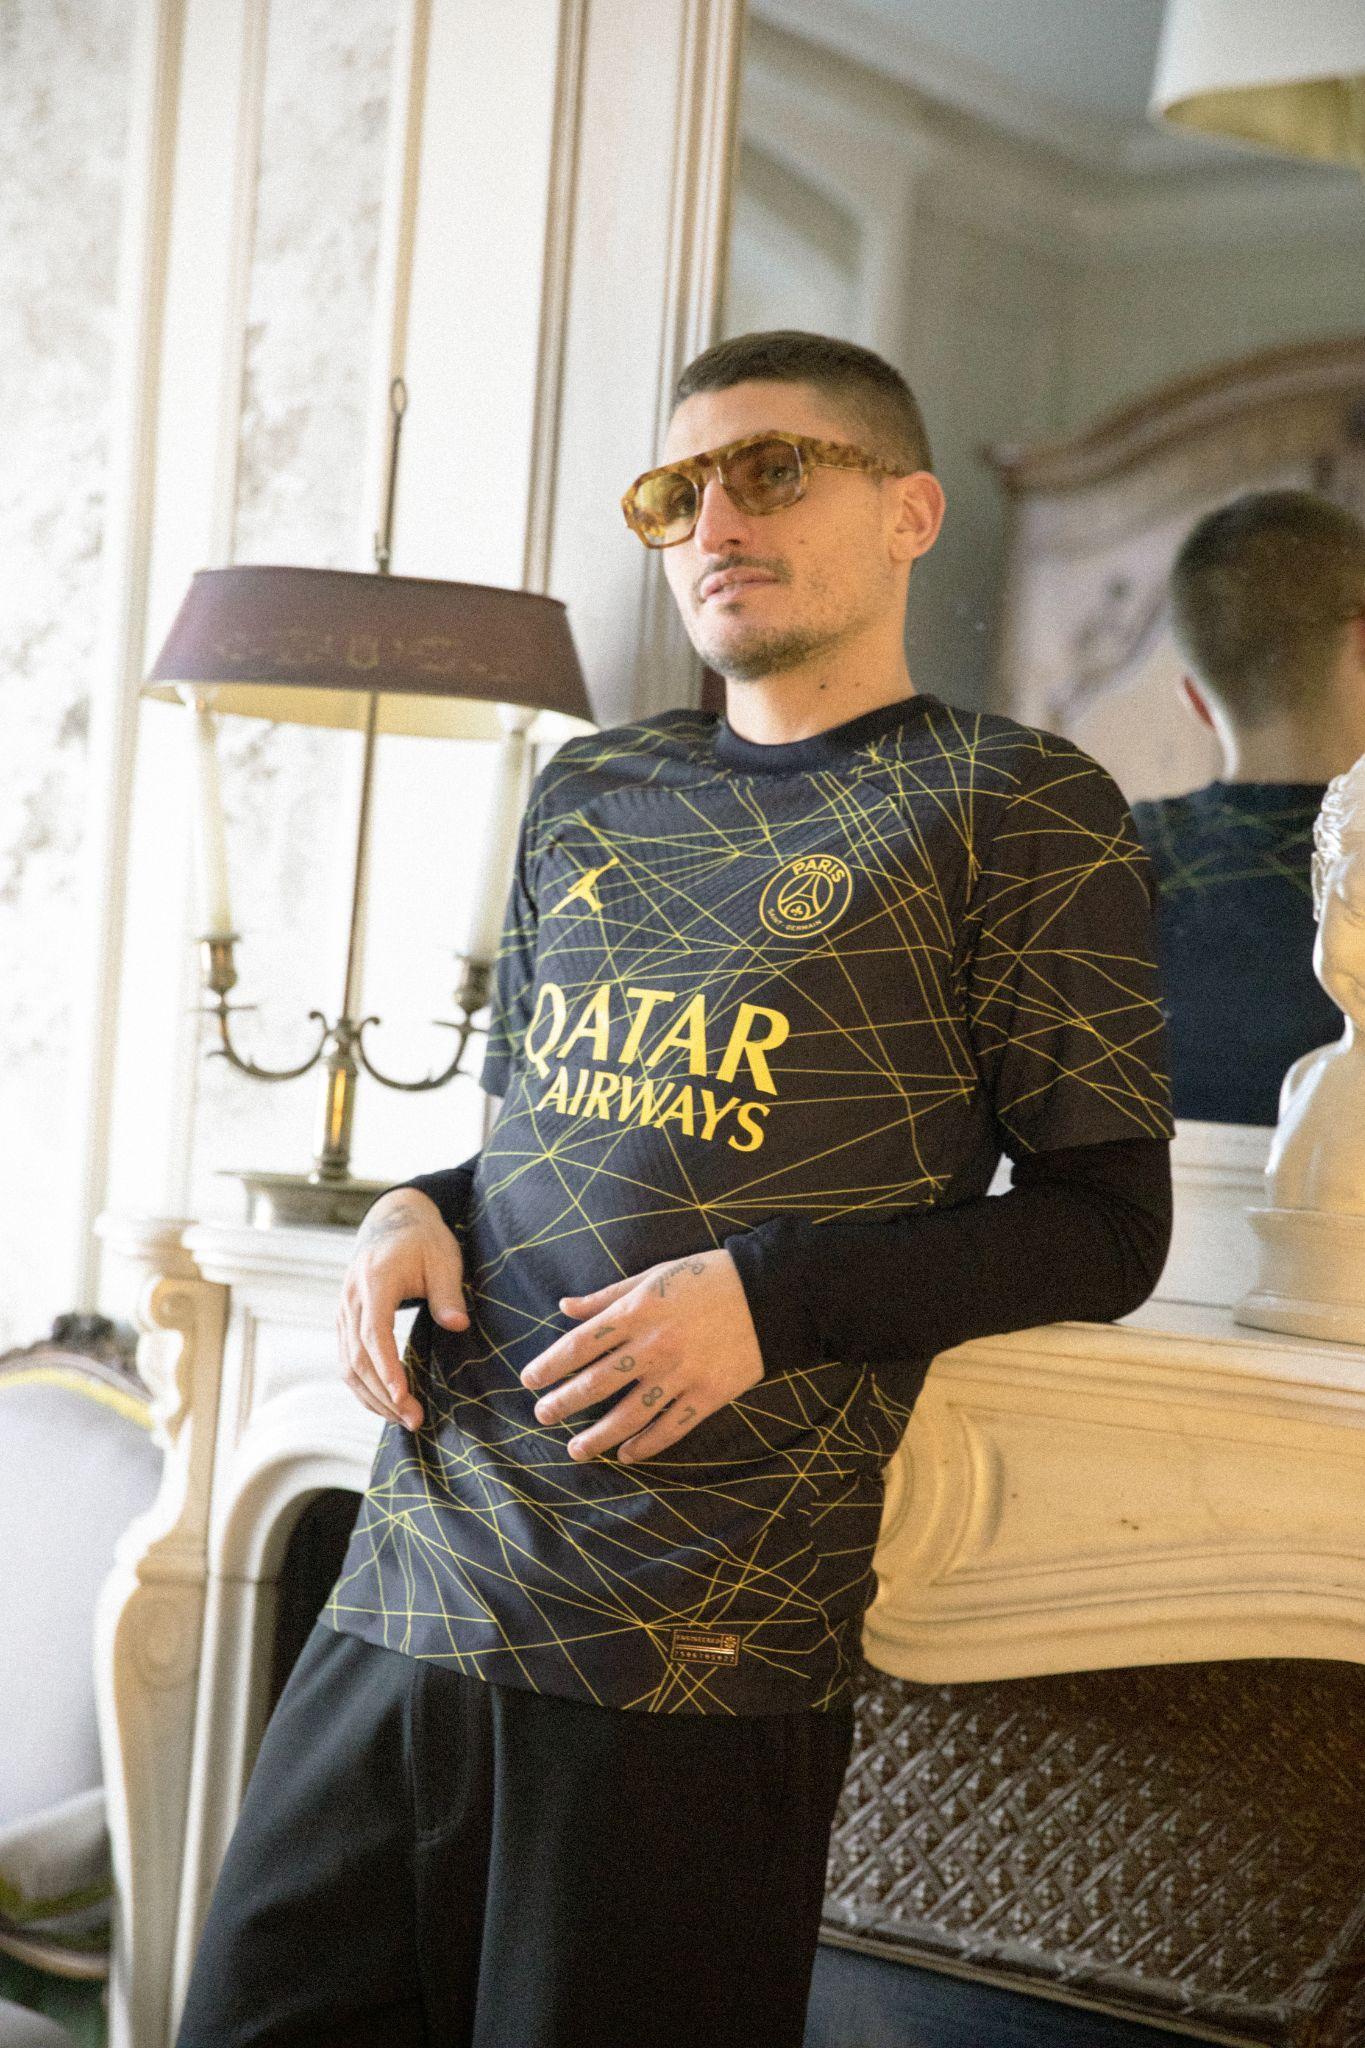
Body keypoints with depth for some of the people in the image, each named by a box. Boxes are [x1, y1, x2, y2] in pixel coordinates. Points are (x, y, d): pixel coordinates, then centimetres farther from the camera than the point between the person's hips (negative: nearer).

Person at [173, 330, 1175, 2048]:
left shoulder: (1014, 807, 0)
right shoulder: (588, 794, 18)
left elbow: (1108, 1222, -2)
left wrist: (770, 1294, -15)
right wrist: (415, 1213, 3)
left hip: (691, 1649, -6)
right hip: (405, 1581, 6)